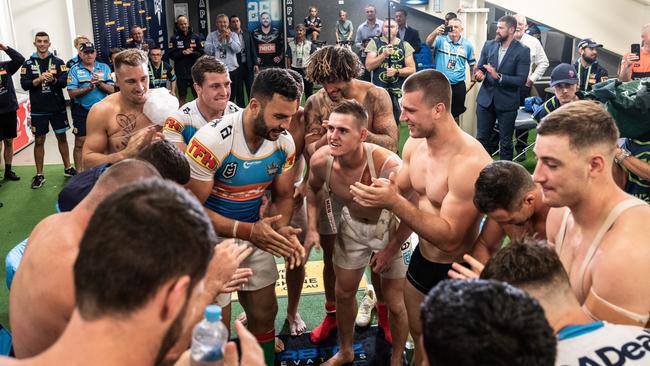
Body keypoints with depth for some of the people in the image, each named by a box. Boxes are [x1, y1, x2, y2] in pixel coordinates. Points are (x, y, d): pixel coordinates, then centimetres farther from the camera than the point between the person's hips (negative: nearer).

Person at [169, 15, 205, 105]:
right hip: (181, 72, 0)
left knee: (198, 95, 4)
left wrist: (191, 53, -17)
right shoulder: (174, 38, 2)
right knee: (182, 96, 8)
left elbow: (202, 53, -2)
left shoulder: (196, 37, 3)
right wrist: (182, 53, -16)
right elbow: (171, 54, -3)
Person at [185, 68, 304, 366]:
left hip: (255, 234, 5)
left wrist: (282, 229, -20)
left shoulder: (284, 142, -10)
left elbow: (283, 196, 2)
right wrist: (247, 231, -33)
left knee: (265, 313, 16)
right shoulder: (211, 141, -28)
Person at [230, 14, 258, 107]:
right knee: (238, 90, 5)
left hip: (248, 65, 3)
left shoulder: (247, 33, 5)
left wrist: (255, 64, 3)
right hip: (236, 65, -3)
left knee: (251, 89, 6)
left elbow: (252, 49, 7)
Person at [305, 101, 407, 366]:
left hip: (391, 228, -4)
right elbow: (314, 188, 2)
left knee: (395, 303, 4)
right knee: (344, 292, 20)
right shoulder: (320, 160, -24)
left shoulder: (388, 166, -39)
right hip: (352, 225, 5)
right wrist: (312, 228, -5)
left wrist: (391, 249, -16)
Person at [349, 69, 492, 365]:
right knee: (418, 332, 27)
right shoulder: (413, 145, -7)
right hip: (421, 259, 7)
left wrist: (394, 203, -36)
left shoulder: (470, 163, -30)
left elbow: (449, 239, -30)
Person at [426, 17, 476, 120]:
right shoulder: (441, 40, -4)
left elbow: (472, 64, 12)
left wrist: (473, 81, 8)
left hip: (458, 86, 1)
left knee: (455, 114, 13)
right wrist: (435, 32, -44)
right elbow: (428, 43, -25)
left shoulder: (467, 45, 2)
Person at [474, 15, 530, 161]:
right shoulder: (489, 45, 5)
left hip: (507, 102, -3)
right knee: (482, 138, 9)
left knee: (505, 142, 6)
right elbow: (479, 67, 10)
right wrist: (478, 73, -13)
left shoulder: (522, 51, -8)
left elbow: (521, 80, -13)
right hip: (485, 99, 4)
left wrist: (498, 77, -23)